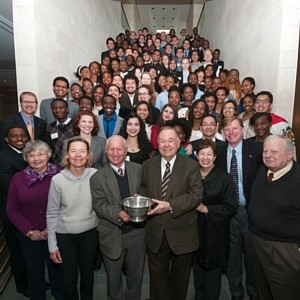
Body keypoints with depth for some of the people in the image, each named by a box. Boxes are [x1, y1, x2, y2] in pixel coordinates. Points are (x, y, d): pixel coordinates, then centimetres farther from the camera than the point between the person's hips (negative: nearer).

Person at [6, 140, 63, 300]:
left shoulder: (59, 174, -13)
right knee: (34, 269, 20)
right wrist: (30, 231, -8)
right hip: (29, 236, 2)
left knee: (56, 267, 18)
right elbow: (12, 210, -1)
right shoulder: (18, 178, -5)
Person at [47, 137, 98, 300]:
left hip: (89, 233, 1)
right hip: (65, 235, -1)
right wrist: (52, 245, -4)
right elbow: (52, 214, -7)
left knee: (88, 276, 23)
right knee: (69, 279, 18)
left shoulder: (95, 175, -13)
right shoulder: (57, 180, -15)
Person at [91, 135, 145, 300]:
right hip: (113, 235, -1)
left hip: (137, 232, 2)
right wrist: (118, 214, -28)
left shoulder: (139, 169, -1)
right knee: (114, 278, 20)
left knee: (136, 276, 22)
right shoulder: (98, 177, -7)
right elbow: (99, 205, -12)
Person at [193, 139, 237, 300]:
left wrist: (207, 209, -17)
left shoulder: (223, 177, -8)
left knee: (213, 271, 7)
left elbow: (231, 207, -10)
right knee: (198, 270, 17)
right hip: (196, 230, 4)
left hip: (215, 232, -3)